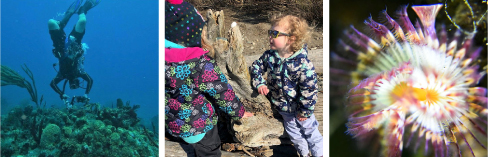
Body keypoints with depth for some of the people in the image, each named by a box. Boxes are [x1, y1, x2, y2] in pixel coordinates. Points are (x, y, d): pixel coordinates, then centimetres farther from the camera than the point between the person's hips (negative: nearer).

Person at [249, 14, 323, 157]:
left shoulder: (302, 64, -31)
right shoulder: (270, 55, -14)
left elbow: (310, 90, -25)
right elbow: (256, 67, 2)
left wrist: (304, 111, -17)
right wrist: (259, 83, -14)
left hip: (299, 109, -5)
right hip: (283, 108, 5)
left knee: (310, 131, 18)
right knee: (293, 133, 24)